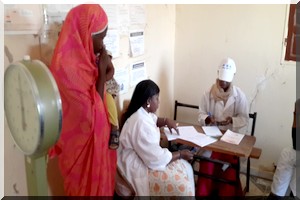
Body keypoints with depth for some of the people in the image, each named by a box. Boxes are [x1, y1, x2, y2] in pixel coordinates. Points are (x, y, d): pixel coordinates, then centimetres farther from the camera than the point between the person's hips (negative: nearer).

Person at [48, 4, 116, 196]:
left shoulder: (82, 58, 0)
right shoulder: (67, 66, -29)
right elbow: (92, 114, -26)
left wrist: (103, 70, -5)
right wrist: (102, 71, -23)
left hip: (96, 138, 8)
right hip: (82, 142, -8)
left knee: (100, 184, 25)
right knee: (89, 188, 14)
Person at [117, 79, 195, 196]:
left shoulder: (142, 112, 1)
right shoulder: (140, 123, -30)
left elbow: (154, 120, 26)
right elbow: (156, 158, -26)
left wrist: (166, 121, 4)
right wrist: (180, 154, -12)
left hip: (145, 158, 11)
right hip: (137, 169, -11)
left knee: (185, 166, 9)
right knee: (181, 186, -15)